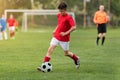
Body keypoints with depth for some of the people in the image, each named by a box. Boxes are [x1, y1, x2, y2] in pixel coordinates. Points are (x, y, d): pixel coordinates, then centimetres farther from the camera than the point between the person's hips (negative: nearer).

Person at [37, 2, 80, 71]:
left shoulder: (68, 18, -17)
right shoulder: (59, 15, 4)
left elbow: (74, 27, -25)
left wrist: (66, 33, -25)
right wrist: (55, 30, 12)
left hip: (64, 38, -5)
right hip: (56, 36, 5)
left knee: (66, 53, 10)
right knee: (50, 49, -9)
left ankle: (76, 59, 39)